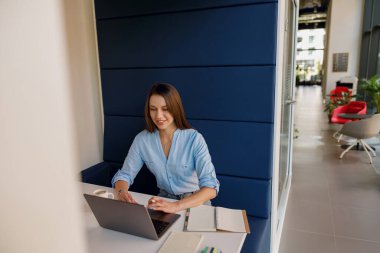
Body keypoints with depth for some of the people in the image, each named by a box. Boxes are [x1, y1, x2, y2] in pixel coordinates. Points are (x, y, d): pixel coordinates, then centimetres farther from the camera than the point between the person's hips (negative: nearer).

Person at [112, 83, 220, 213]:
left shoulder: (194, 139, -18)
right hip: (164, 199, 3)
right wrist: (122, 192, -26)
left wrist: (175, 206, -41)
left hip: (196, 202, -3)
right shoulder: (142, 139, -7)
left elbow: (211, 187, -25)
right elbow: (124, 175, -2)